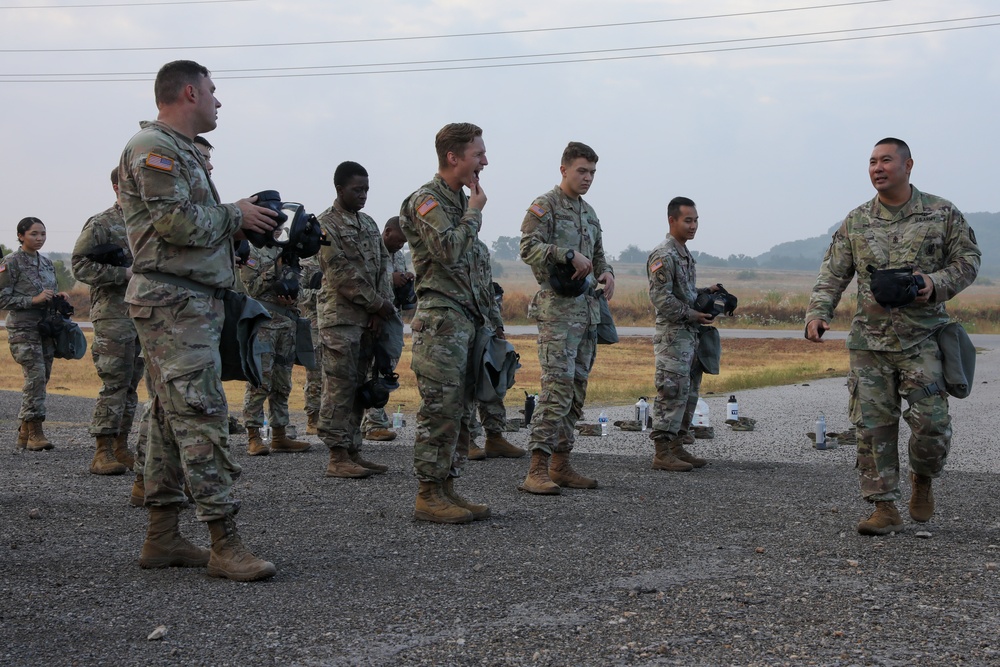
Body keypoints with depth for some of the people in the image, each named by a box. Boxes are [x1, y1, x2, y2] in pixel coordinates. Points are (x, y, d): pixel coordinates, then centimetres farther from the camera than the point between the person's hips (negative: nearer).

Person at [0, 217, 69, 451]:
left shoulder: (47, 263, 15)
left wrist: (58, 297, 3)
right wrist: (34, 300, -17)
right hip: (23, 328, -6)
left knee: (41, 378, 4)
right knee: (36, 375, -16)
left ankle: (24, 433, 12)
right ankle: (35, 432, -10)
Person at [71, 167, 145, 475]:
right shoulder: (101, 224, -4)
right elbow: (80, 266, -11)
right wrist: (124, 273, -17)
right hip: (113, 315, -7)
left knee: (131, 386, 9)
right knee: (114, 385, -9)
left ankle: (121, 447, 16)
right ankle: (103, 453, -5)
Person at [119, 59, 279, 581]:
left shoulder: (181, 150, 23)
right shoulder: (153, 148, -10)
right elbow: (178, 222, -20)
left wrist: (245, 225, 9)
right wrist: (235, 216, -6)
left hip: (193, 299, 11)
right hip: (174, 301, -11)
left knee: (172, 417, 10)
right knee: (201, 415, -13)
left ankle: (162, 538, 15)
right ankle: (225, 545, -13)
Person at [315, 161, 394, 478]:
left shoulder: (369, 223, 17)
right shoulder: (326, 223, -6)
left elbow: (383, 266, 12)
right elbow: (341, 274, -13)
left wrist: (381, 308, -3)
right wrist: (379, 304, -10)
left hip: (368, 318, 7)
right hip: (341, 317, -7)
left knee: (358, 387, 9)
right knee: (339, 387, -7)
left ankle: (353, 452, 13)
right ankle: (338, 457, -5)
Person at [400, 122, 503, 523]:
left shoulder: (460, 201, 20)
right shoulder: (427, 201, -7)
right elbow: (449, 250, -24)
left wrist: (493, 319, 21)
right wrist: (475, 212, -9)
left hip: (469, 321, 9)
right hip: (441, 320, -9)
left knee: (461, 412, 10)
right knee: (440, 410, -9)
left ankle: (447, 489, 15)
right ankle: (428, 496, -3)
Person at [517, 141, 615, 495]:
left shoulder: (589, 213, 20)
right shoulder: (544, 206, -5)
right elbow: (529, 247, -17)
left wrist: (606, 271, 5)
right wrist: (570, 255, -25)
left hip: (587, 307, 9)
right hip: (557, 308, -9)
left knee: (577, 390, 10)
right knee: (557, 387, -16)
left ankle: (560, 465, 16)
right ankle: (537, 470, -17)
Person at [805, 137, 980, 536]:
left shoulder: (943, 214, 3)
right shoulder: (855, 223, 7)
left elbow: (968, 260, 5)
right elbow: (832, 275, 6)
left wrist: (935, 283, -13)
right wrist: (817, 313, -10)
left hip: (922, 338, -2)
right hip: (868, 341, 2)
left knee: (931, 423, -5)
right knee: (873, 426, 0)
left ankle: (922, 480, 26)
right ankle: (885, 508, 9)